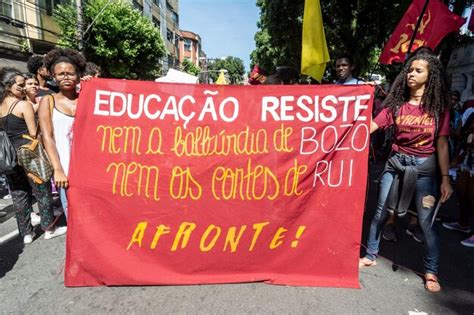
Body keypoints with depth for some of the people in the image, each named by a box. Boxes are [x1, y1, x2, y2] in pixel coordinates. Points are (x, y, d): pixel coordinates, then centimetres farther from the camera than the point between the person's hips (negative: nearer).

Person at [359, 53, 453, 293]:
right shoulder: (397, 103, 1)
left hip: (424, 167, -1)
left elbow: (442, 144, -1)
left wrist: (445, 178, -5)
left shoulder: (439, 106, 0)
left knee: (426, 221, 1)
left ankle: (431, 272, 22)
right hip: (396, 163, 1)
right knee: (380, 213, 8)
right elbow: (369, 127, -7)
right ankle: (370, 255, 27)